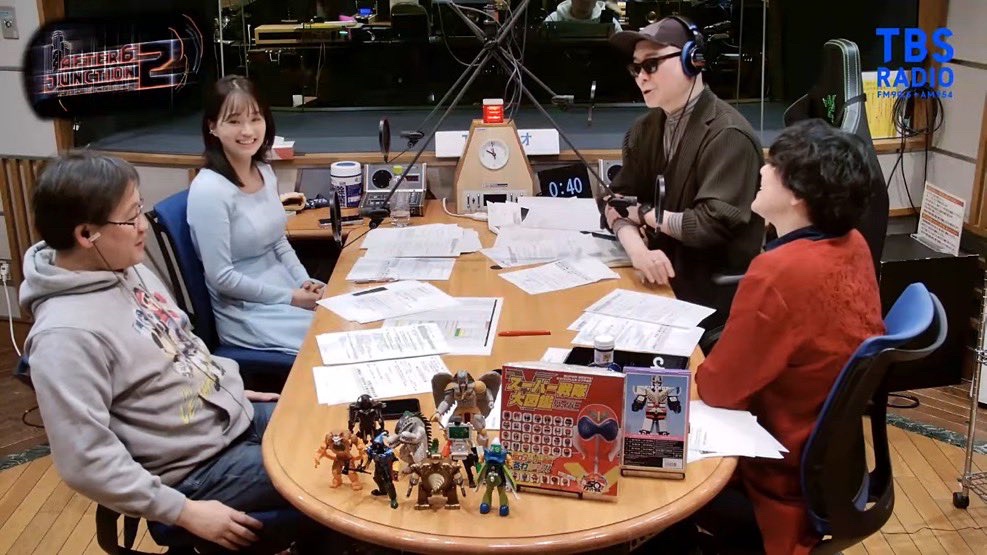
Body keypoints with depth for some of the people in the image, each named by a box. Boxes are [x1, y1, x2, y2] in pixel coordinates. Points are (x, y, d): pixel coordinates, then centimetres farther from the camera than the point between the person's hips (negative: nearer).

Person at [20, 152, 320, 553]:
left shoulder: (129, 268, 0)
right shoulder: (68, 335, -27)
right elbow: (86, 461, -26)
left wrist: (233, 389, 13)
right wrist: (185, 512, -22)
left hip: (237, 416, 8)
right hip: (196, 470, -8)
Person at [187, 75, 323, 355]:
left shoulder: (265, 173, 4)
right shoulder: (208, 190, -20)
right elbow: (221, 277, -18)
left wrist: (305, 282, -2)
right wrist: (289, 298, -17)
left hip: (288, 291, 7)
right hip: (247, 311, -7)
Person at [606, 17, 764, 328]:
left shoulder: (727, 135, -19)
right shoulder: (646, 128, 6)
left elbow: (714, 224, -26)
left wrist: (645, 214, -12)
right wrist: (637, 248, -21)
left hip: (711, 296, -6)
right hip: (664, 280, 6)